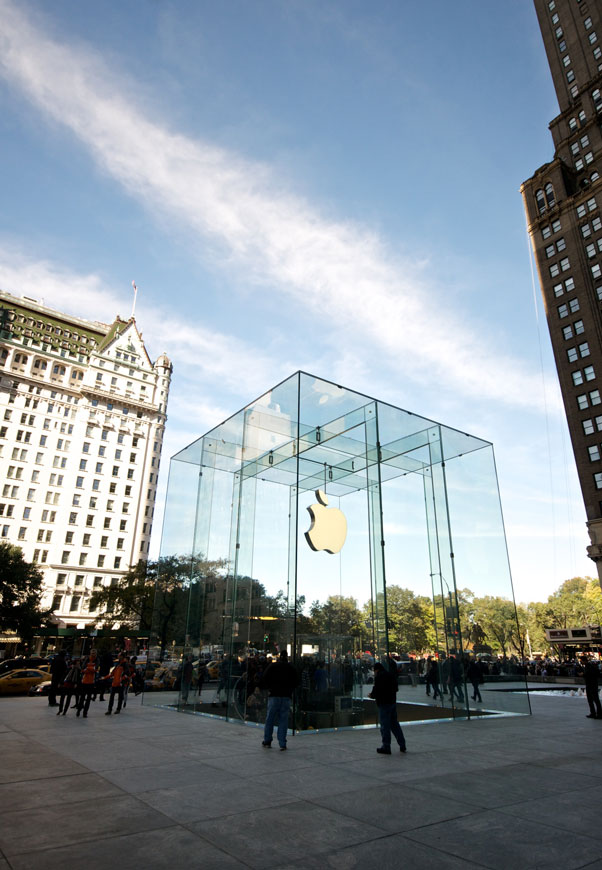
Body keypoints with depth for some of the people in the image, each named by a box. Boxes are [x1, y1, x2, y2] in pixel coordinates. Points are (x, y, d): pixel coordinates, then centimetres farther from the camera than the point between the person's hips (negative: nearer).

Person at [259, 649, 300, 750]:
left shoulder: (272, 666, -1)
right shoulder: (291, 668, 3)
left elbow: (264, 680, -2)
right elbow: (296, 682, 8)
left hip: (274, 696, -1)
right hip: (286, 697, 1)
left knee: (270, 719, 11)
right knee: (283, 721, 5)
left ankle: (267, 741, 19)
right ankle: (282, 744, 5)